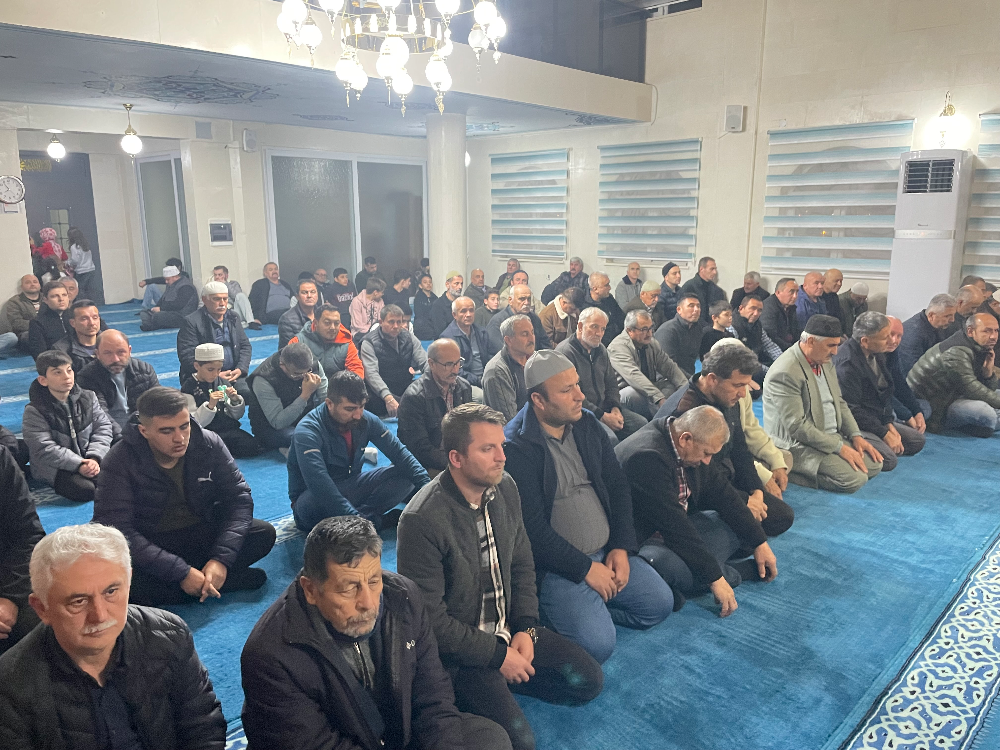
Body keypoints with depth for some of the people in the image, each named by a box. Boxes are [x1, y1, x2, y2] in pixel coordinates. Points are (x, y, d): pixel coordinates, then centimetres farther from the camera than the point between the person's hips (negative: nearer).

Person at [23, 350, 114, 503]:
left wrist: (94, 458, -17)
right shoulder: (34, 411, -10)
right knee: (84, 490, -27)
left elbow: (103, 427, -1)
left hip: (88, 459, 4)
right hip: (54, 467, -4)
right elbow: (44, 449, -16)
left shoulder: (88, 397, 3)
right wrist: (78, 464, -24)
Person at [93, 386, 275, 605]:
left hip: (204, 534, 2)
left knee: (264, 533, -18)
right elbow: (115, 530, -24)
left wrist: (221, 559, -25)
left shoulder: (209, 443, -11)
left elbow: (238, 496, -11)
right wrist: (181, 572, -30)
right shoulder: (120, 462, -18)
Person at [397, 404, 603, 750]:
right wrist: (497, 655, -16)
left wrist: (525, 628, -4)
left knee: (589, 680, 2)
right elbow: (430, 617, -22)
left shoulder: (505, 487, -5)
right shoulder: (421, 520, -27)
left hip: (509, 631, 7)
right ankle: (463, 694, 5)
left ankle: (499, 683, 12)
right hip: (456, 648, -7)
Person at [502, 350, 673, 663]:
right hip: (557, 566, -7)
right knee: (598, 643, -20)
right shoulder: (516, 447, -19)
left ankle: (587, 611, 13)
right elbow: (533, 528, -20)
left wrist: (621, 547, -2)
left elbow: (618, 485, 9)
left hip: (608, 553, 7)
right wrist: (586, 568, -15)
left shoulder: (587, 424, 4)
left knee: (660, 602, 3)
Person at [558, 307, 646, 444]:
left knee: (642, 424, -4)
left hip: (604, 407, 9)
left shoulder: (601, 350, 13)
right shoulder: (566, 352, -16)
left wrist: (615, 407, 0)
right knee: (610, 438, -31)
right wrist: (602, 417, -19)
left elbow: (611, 382, 20)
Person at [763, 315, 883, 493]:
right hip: (797, 445, -10)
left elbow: (839, 402, 17)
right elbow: (797, 427, -24)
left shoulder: (825, 361, 7)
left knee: (874, 465, 2)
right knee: (855, 479, -19)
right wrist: (839, 447, -20)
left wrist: (856, 436, 3)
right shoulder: (784, 373, -24)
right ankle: (787, 472, -7)